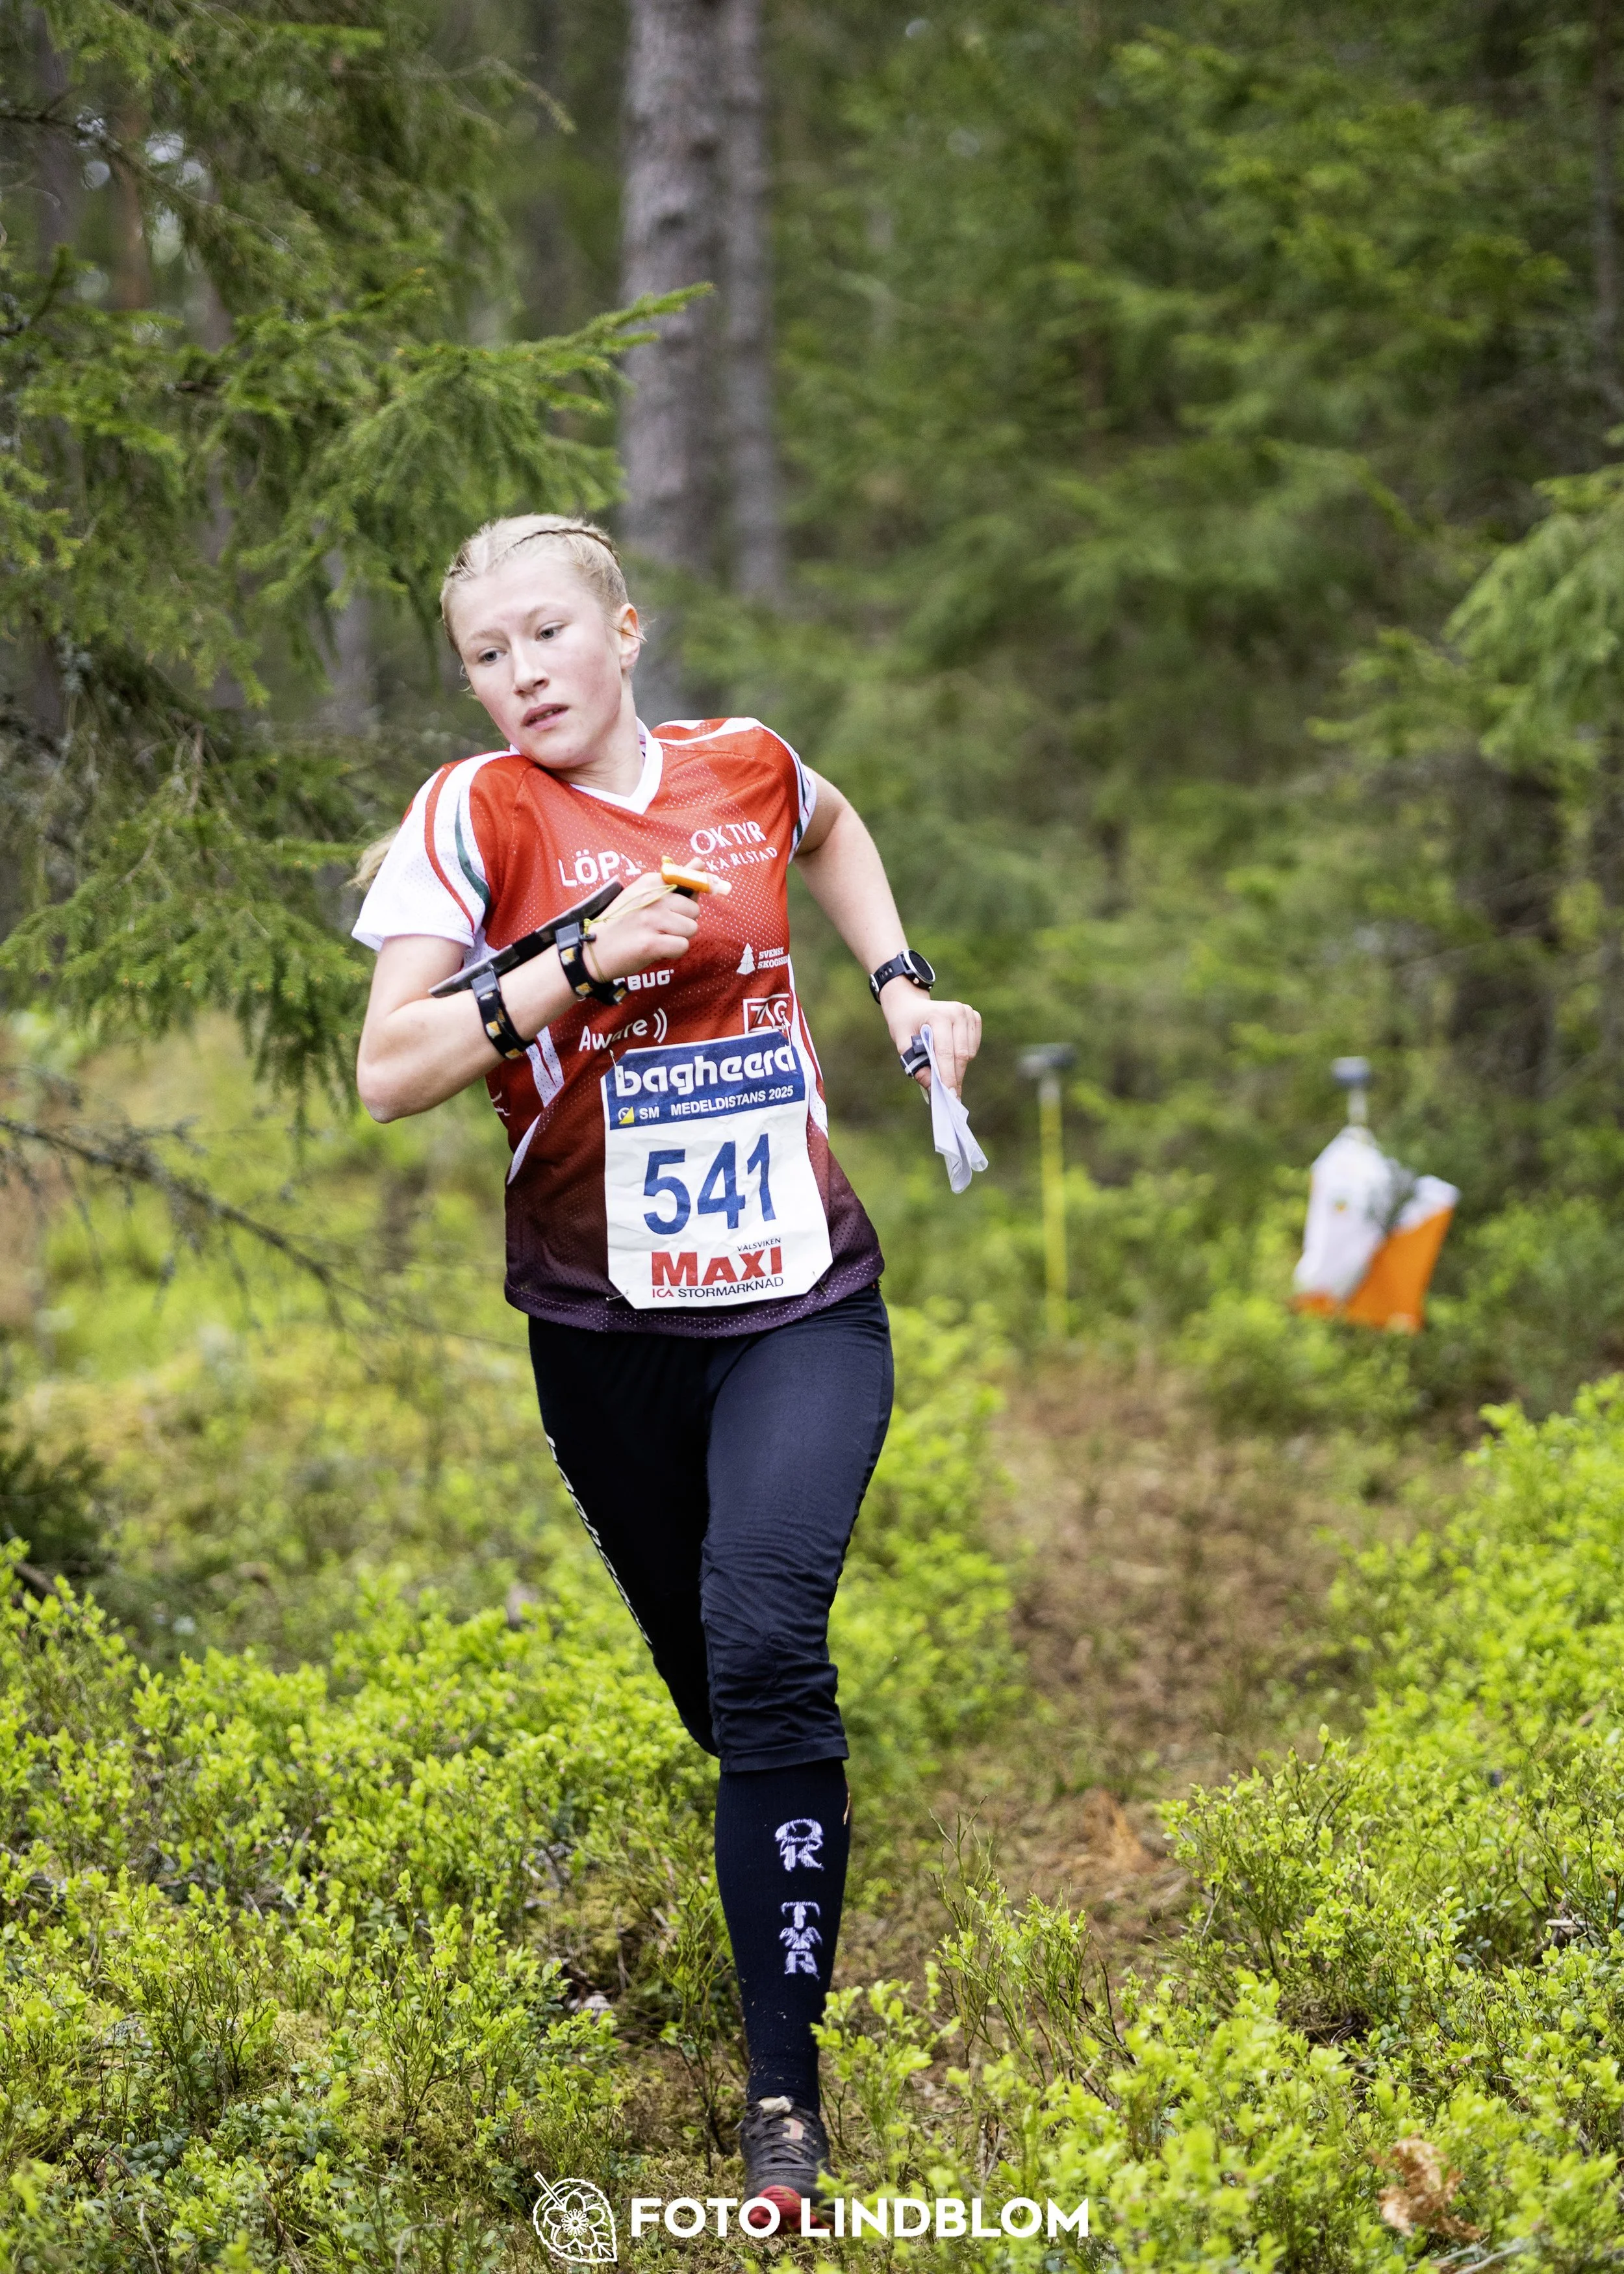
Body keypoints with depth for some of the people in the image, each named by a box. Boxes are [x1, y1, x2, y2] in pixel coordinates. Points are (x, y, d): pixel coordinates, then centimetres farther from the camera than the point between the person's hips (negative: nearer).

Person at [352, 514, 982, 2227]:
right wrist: (579, 963, -23)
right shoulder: (475, 815, -7)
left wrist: (901, 986, 14)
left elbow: (832, 831, 28)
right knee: (709, 1675, 9)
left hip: (801, 1299, 0)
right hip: (605, 1329, 0)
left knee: (764, 1641, -18)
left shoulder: (742, 764, 2)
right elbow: (387, 1073, -14)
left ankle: (785, 2090, -12)